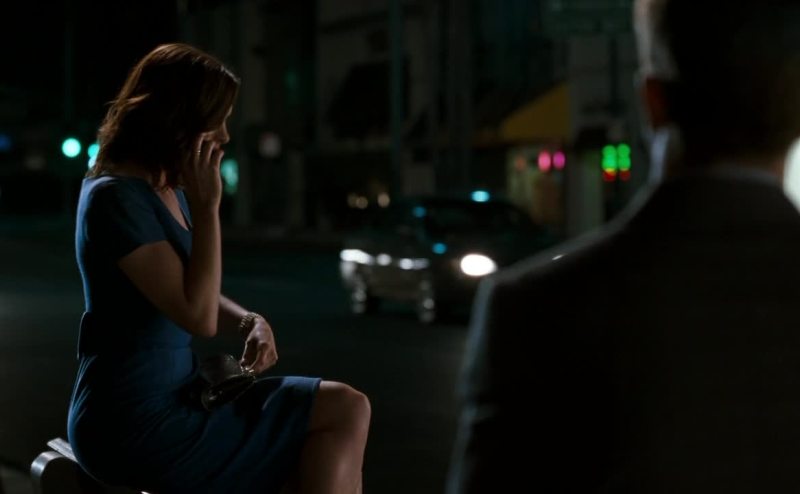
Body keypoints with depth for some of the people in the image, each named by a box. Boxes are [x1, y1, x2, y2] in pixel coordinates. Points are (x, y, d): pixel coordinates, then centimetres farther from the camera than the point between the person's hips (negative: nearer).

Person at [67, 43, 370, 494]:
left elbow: (199, 297, 19)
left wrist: (249, 321, -2)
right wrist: (206, 206, -19)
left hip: (173, 398, 9)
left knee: (347, 409, 2)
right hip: (137, 423, -9)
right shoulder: (116, 198, -18)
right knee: (345, 413, -7)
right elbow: (199, 317, -22)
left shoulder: (170, 191, 11)